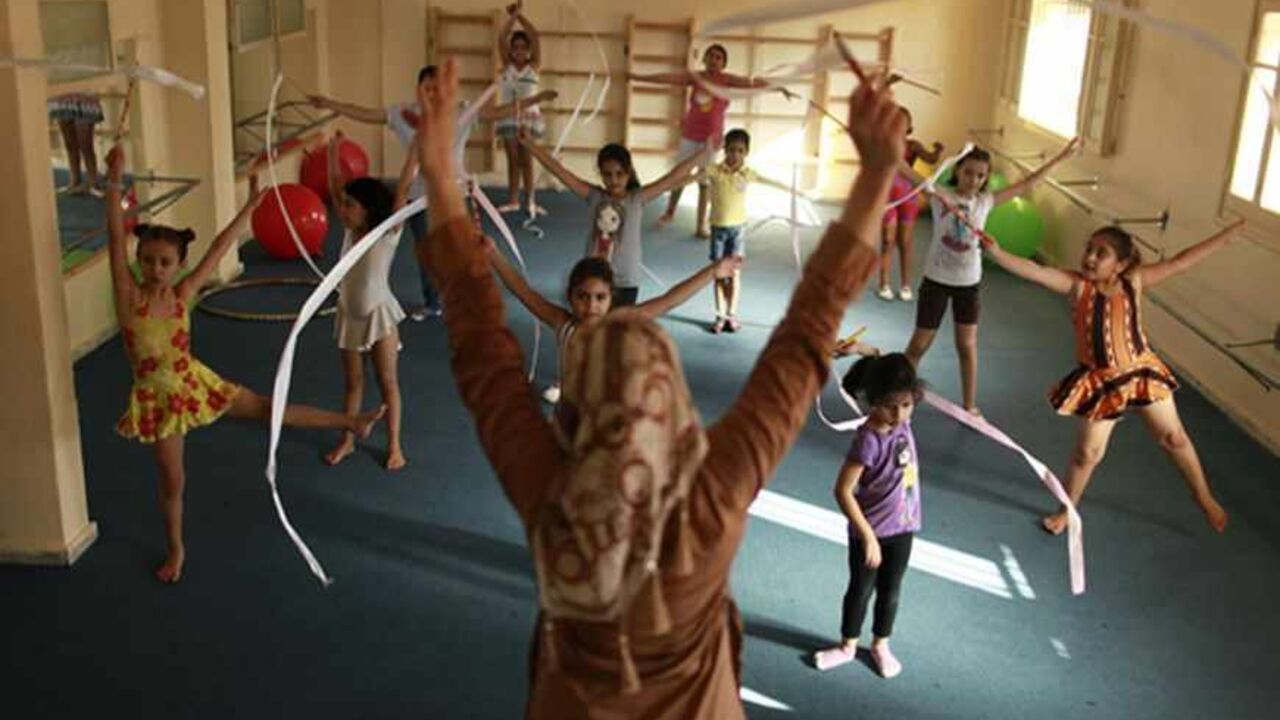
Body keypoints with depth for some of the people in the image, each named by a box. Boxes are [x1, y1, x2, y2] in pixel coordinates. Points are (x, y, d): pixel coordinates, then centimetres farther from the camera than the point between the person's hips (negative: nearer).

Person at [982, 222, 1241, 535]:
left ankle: (1206, 499, 37)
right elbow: (1035, 272, -28)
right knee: (1088, 452, 7)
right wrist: (997, 253, -43)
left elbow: (1180, 262, -7)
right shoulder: (1076, 284, -15)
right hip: (1100, 382, -2)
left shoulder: (1134, 282, -10)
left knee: (1174, 438, 15)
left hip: (1143, 371, 2)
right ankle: (1067, 510, 31)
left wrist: (1227, 235, -8)